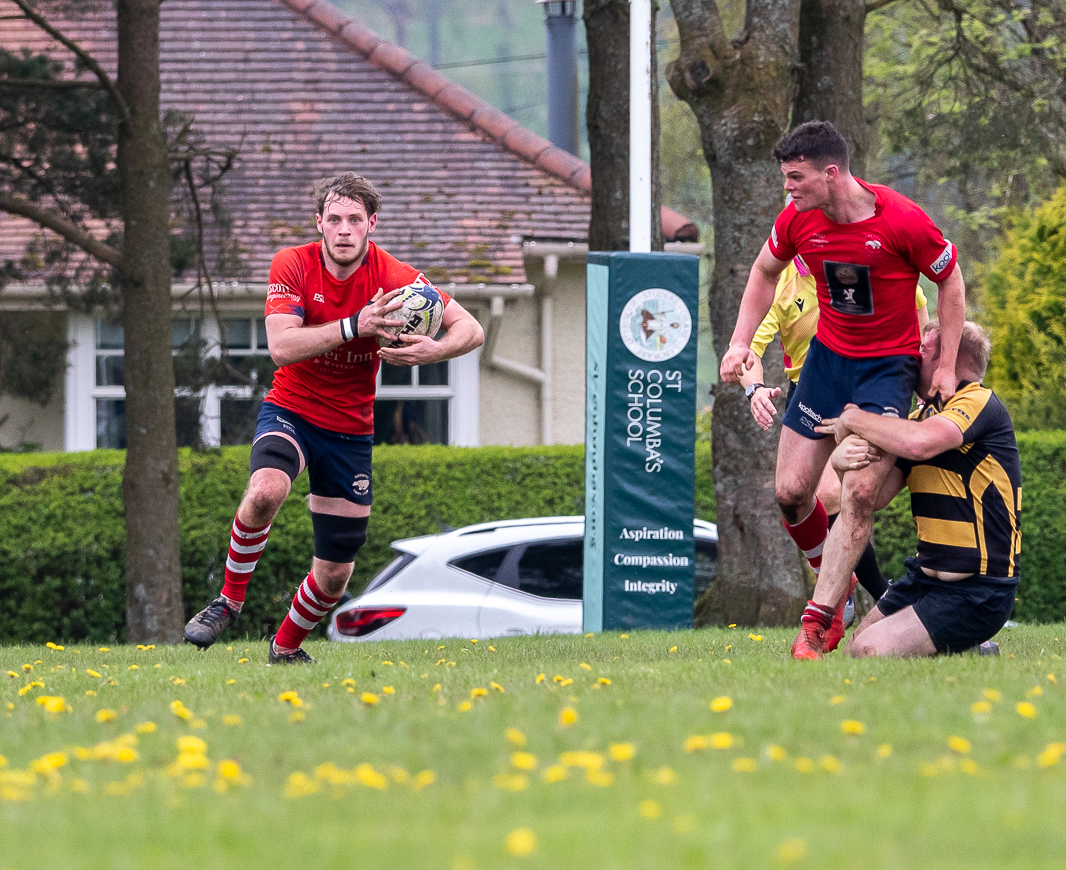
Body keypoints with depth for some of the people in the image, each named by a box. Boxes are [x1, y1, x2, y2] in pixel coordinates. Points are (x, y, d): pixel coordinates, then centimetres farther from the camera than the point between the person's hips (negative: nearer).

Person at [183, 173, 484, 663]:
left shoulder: (394, 277, -11)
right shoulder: (293, 265, -12)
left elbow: (470, 329, -11)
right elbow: (281, 346, -24)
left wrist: (432, 351, -33)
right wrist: (355, 326, -36)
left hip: (351, 430, 2)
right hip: (290, 411, -2)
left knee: (334, 575, 4)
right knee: (265, 492, -37)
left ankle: (285, 650, 35)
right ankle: (229, 601, -13)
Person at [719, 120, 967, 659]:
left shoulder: (902, 221, -21)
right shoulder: (797, 220, -8)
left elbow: (950, 280, -6)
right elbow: (765, 272, 13)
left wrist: (945, 367, -7)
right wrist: (741, 342, 3)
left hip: (890, 364, -5)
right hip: (828, 355, 5)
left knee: (860, 494, -16)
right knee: (790, 493, 0)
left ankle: (815, 623, -14)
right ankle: (836, 577, 27)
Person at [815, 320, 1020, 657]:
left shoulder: (980, 403, -14)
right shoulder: (922, 415, 14)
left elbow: (919, 443, -35)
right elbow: (877, 494, 4)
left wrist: (853, 418, -18)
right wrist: (843, 457, -20)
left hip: (977, 593, -9)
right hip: (926, 577, 9)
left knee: (869, 651, -20)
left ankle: (970, 654, 2)